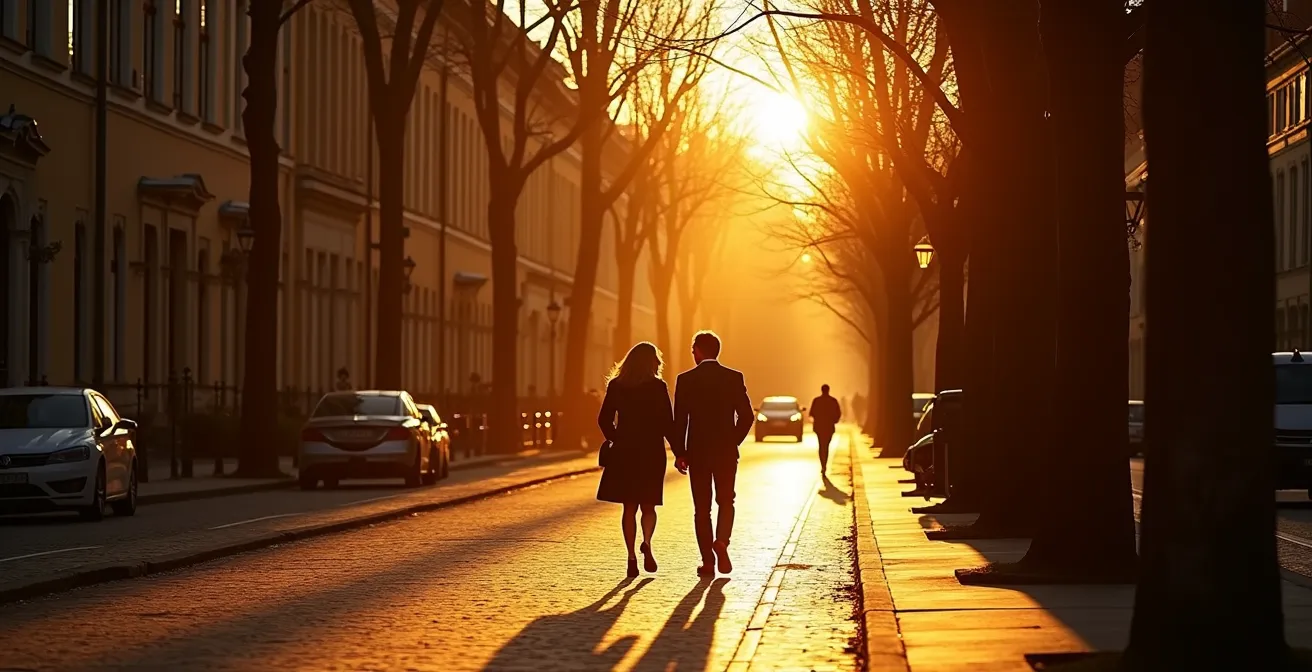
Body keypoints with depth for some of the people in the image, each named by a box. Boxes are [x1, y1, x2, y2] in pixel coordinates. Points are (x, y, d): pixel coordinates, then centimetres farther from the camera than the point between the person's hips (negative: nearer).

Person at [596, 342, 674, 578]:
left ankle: (632, 557, 1)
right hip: (652, 452, -2)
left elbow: (604, 420, 3)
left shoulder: (616, 386, 2)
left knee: (629, 507, 8)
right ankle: (647, 543, -15)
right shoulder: (657, 387, -6)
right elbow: (667, 424, -8)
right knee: (648, 505, 11)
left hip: (624, 452, 2)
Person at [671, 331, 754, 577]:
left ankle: (708, 561, 3)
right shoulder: (734, 378, -1)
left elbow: (679, 420, -6)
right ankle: (721, 541, -12)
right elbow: (746, 416, -4)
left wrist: (679, 453, 1)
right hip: (726, 452, 1)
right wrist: (733, 442, 10)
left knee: (702, 507, 7)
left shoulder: (686, 380, -5)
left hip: (697, 452, -1)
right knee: (725, 501, 15)